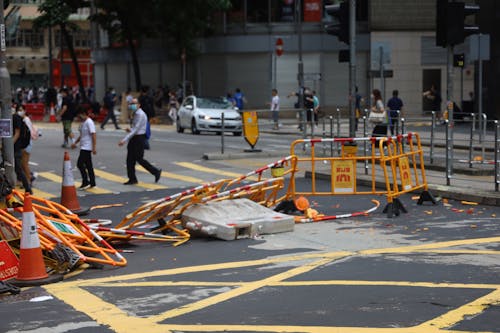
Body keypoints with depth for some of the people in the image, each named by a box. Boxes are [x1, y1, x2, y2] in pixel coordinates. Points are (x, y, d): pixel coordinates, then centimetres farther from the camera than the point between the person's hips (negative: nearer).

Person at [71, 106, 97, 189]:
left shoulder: (89, 122, -14)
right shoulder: (83, 122, 15)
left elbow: (93, 135, -19)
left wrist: (94, 148, -23)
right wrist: (75, 143, 20)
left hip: (87, 148, -10)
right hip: (83, 147, 10)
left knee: (80, 164, -12)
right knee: (88, 165, 12)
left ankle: (85, 182, -8)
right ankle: (92, 183, 17)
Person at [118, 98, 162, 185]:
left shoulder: (140, 114, -16)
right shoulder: (136, 114, 14)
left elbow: (136, 129, -21)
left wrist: (125, 140, -23)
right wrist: (130, 130, 1)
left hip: (139, 138, -9)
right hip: (134, 138, 9)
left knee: (139, 159, -4)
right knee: (130, 159, 6)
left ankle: (156, 172, 9)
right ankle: (132, 179, 11)